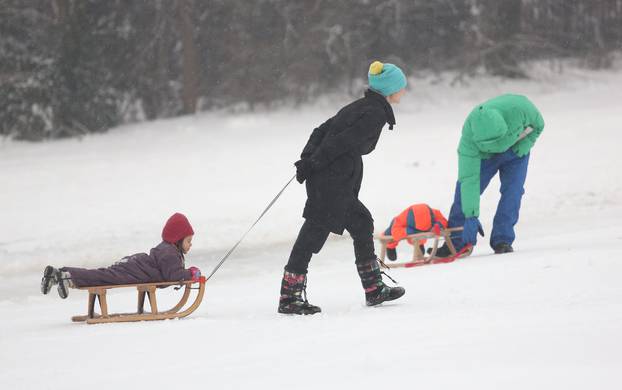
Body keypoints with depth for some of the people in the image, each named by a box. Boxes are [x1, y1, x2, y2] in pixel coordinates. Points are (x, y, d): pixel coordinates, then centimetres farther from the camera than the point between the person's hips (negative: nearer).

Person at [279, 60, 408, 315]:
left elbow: (323, 130, 15)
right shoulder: (376, 114, -10)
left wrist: (307, 158, 7)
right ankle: (289, 298, -11)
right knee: (315, 231, -10)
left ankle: (374, 290, 22)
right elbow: (343, 141, -18)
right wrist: (314, 164, -16)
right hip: (333, 181, -10)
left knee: (362, 223, 17)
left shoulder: (359, 107, 20)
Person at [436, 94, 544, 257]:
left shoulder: (519, 107, -39)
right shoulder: (469, 135, -39)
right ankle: (456, 242, -5)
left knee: (512, 192, -16)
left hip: (516, 150, 1)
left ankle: (502, 240, -8)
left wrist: (523, 147, -24)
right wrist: (471, 216, -41)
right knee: (465, 189, -12)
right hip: (483, 156, -1)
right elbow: (469, 178, -39)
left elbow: (538, 126, -13)